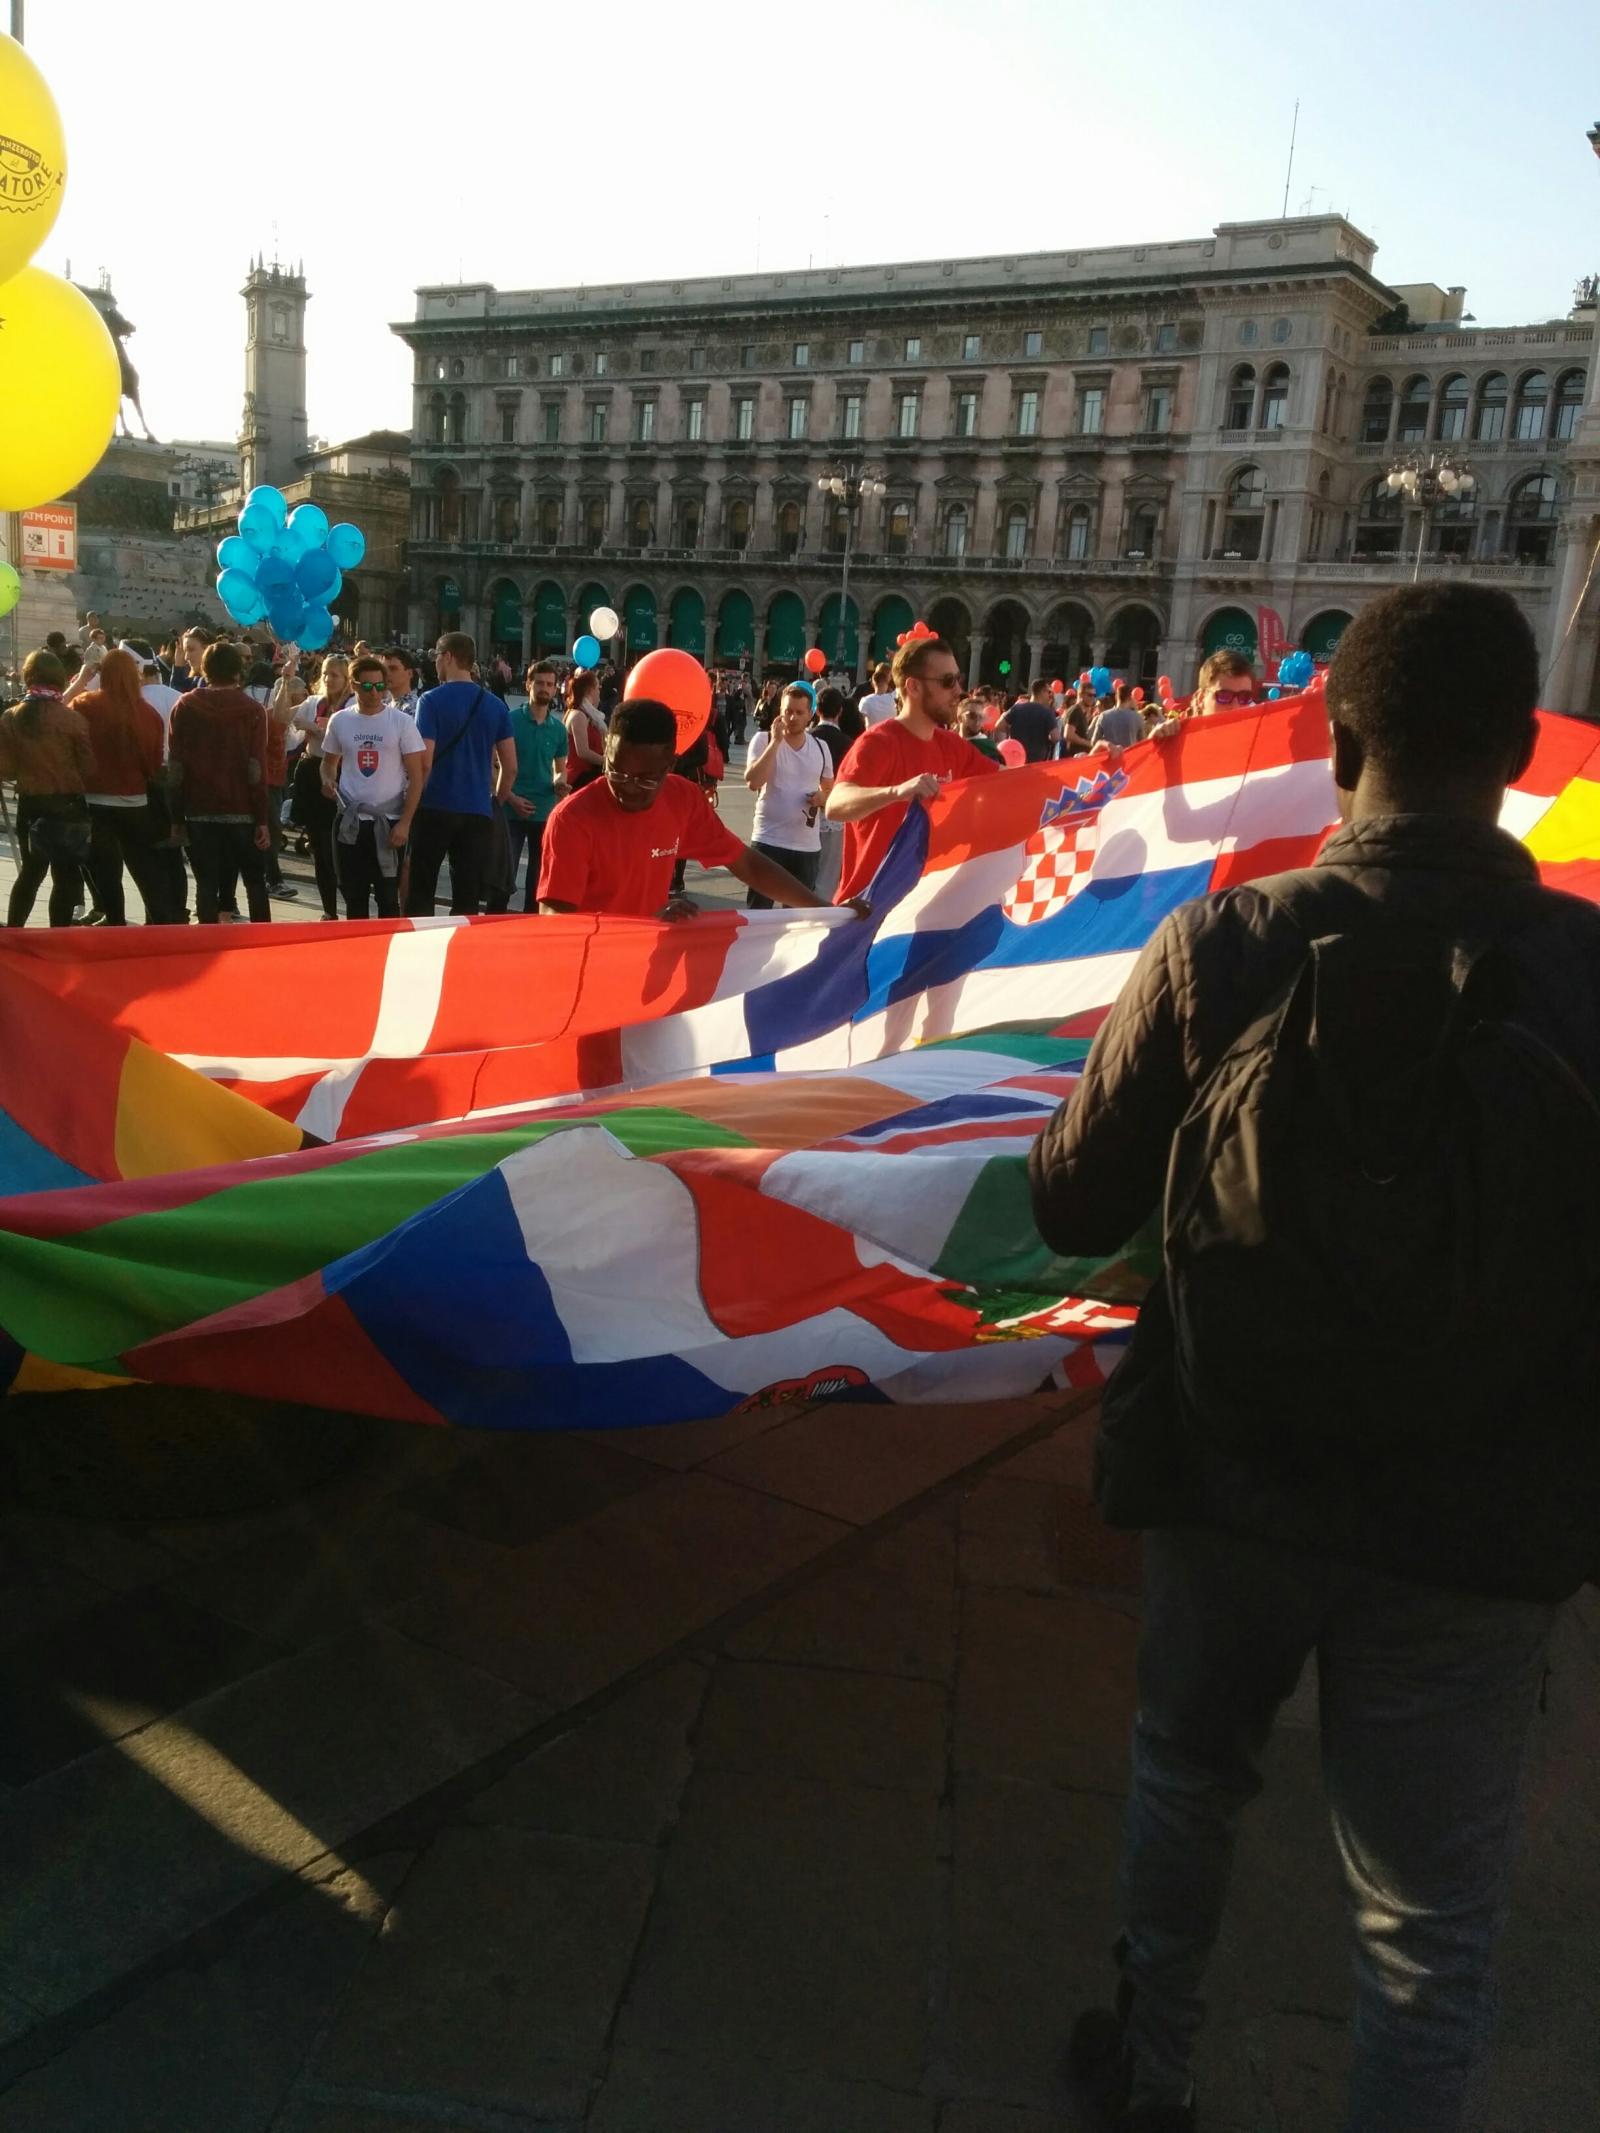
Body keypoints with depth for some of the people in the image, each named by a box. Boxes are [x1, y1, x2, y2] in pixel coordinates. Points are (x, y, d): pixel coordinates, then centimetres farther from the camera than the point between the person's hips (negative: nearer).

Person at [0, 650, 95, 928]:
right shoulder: (72, 719, -13)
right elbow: (88, 768, -10)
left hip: (29, 806, 4)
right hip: (68, 806, -4)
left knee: (30, 871, 20)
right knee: (66, 876, 6)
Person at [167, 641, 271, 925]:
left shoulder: (184, 707, 3)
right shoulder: (252, 710, -3)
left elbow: (175, 767, 1)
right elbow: (256, 768, -8)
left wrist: (176, 816, 6)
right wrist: (262, 818, -5)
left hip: (199, 811, 1)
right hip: (241, 811, -1)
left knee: (207, 883, 4)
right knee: (255, 882, 10)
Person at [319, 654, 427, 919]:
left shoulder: (402, 722, -5)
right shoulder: (339, 721, 5)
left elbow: (416, 776, -6)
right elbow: (329, 761, 20)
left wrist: (405, 823, -13)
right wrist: (328, 780, -5)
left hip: (389, 821, -3)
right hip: (350, 821, 3)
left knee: (387, 897, 3)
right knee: (354, 897, 10)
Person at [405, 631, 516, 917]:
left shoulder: (432, 700, -8)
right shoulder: (495, 705, 5)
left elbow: (424, 762, -13)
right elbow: (510, 767, 6)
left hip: (436, 808, -3)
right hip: (478, 811, 4)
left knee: (420, 892, 7)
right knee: (467, 896, 7)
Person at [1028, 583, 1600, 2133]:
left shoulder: (1220, 946, -15)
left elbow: (1069, 1208, -8)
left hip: (1231, 1478, 2)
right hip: (1476, 1531, -1)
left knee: (1186, 1774, 27)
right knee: (1430, 1918, 17)